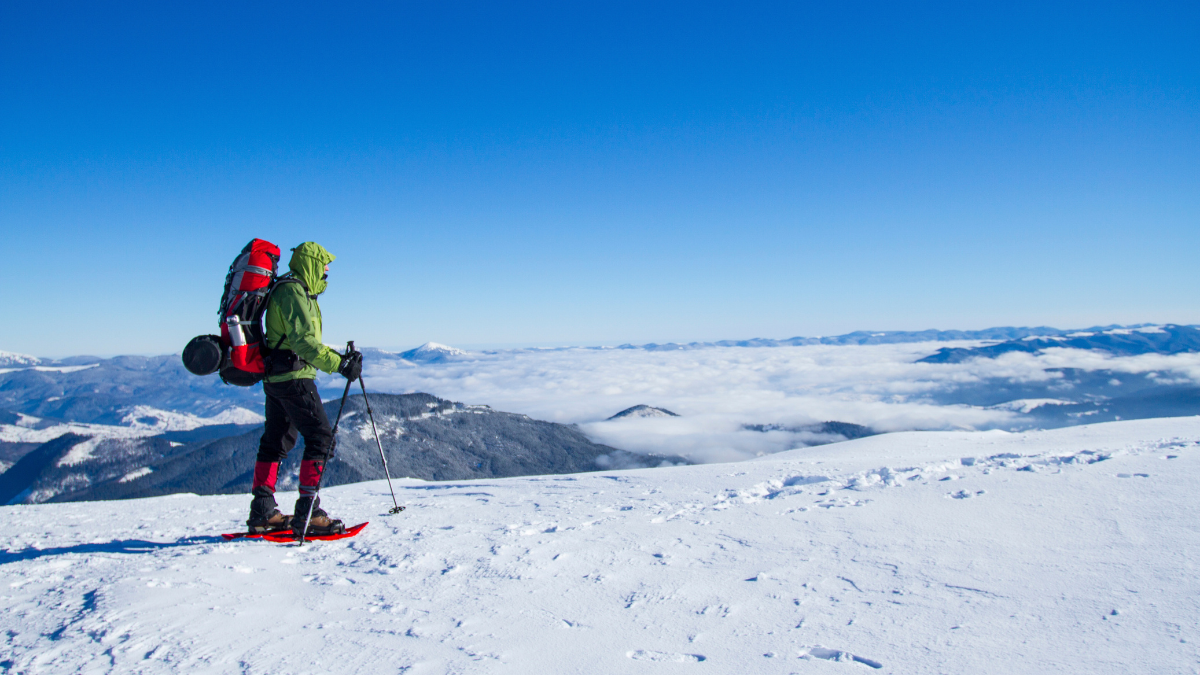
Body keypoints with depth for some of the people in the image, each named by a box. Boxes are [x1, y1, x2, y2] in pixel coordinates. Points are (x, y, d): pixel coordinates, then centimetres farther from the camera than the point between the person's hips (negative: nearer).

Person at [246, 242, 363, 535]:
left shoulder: (290, 292, 21)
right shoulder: (293, 293, -12)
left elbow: (305, 342, 21)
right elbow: (304, 342, -23)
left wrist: (339, 357, 12)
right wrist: (339, 364, -26)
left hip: (275, 378, 11)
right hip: (294, 378, -11)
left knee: (277, 441, 15)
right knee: (321, 437, -9)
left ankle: (262, 511, 22)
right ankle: (307, 511, -10)